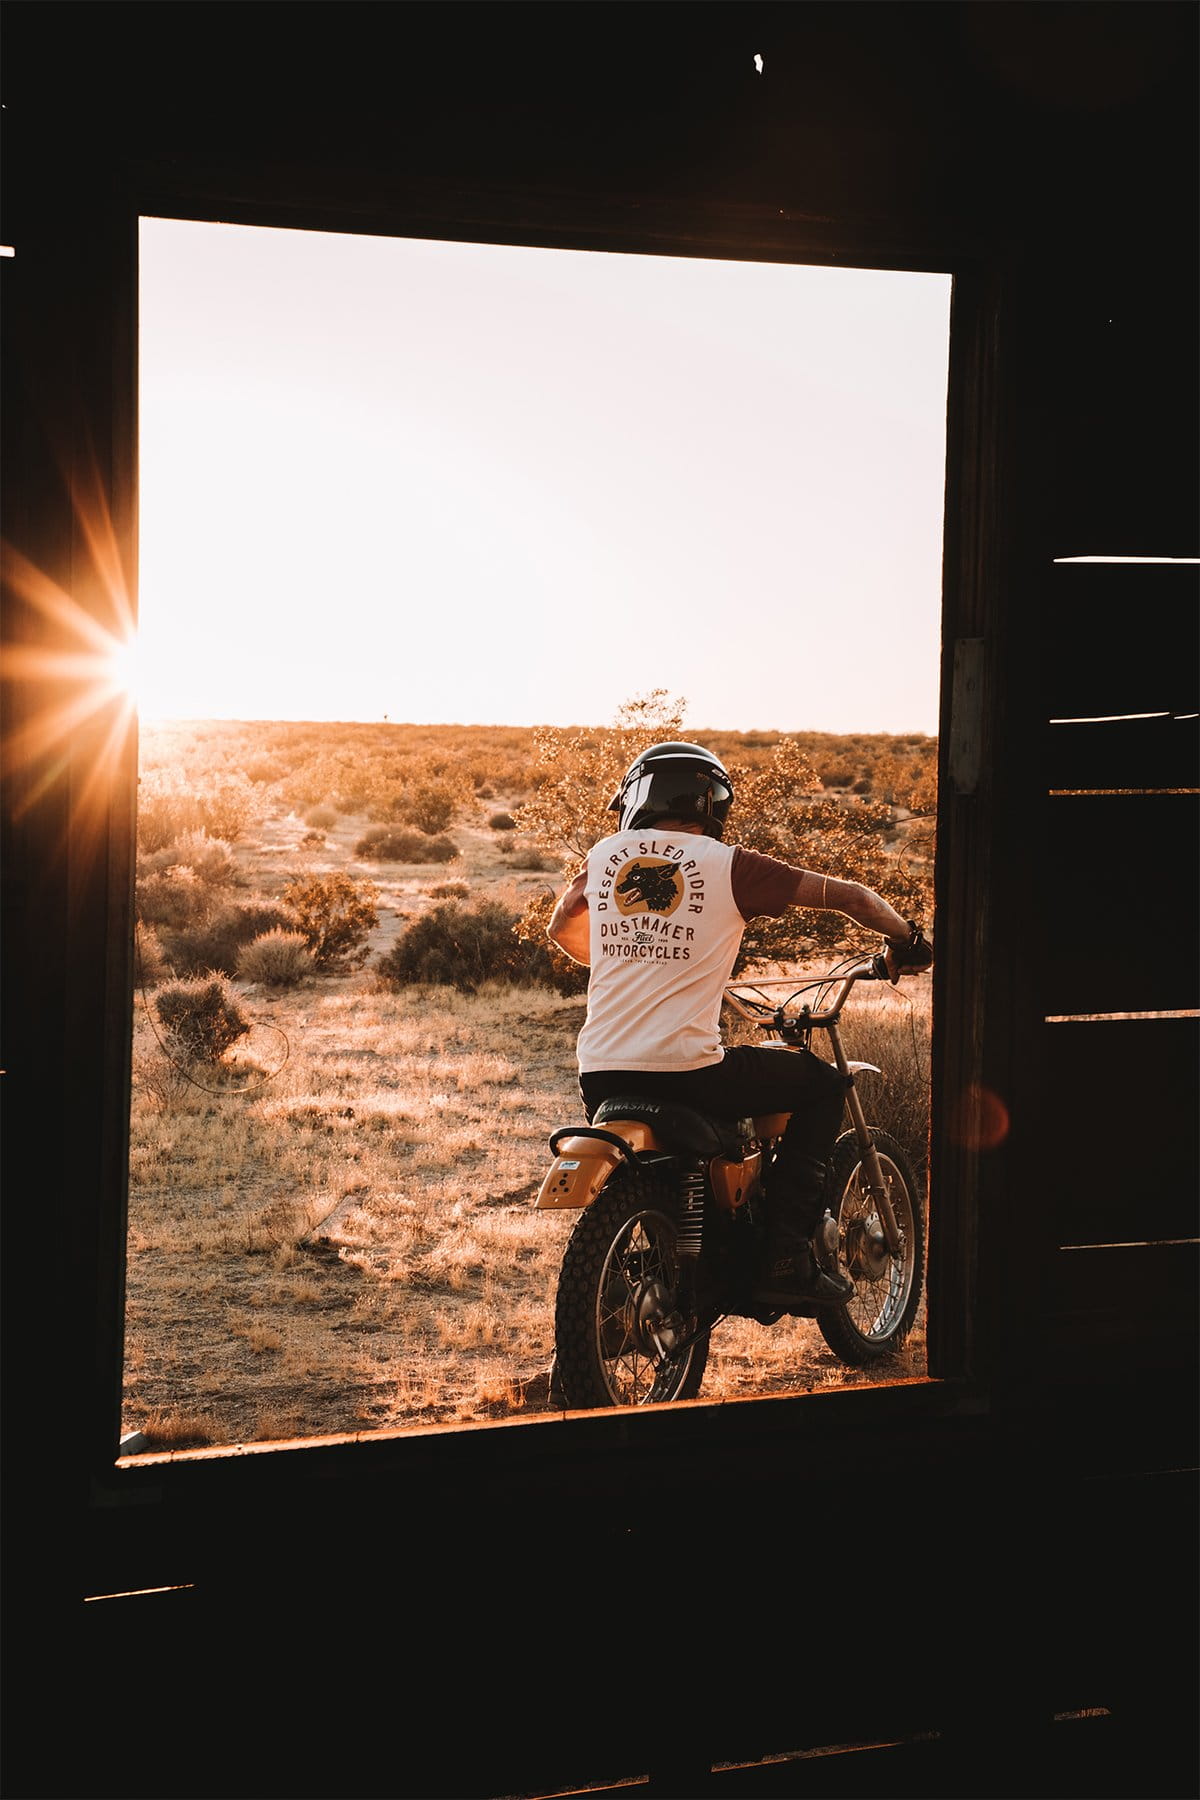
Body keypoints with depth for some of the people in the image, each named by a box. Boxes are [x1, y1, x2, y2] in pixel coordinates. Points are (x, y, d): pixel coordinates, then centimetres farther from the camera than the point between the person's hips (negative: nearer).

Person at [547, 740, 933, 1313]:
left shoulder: (604, 855, 12)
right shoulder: (727, 864, 0)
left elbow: (561, 928, 31)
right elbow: (848, 895, 3)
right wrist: (906, 939, 22)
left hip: (600, 1074, 5)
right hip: (687, 1068, -5)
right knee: (823, 1084, 16)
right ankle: (785, 1258, 6)